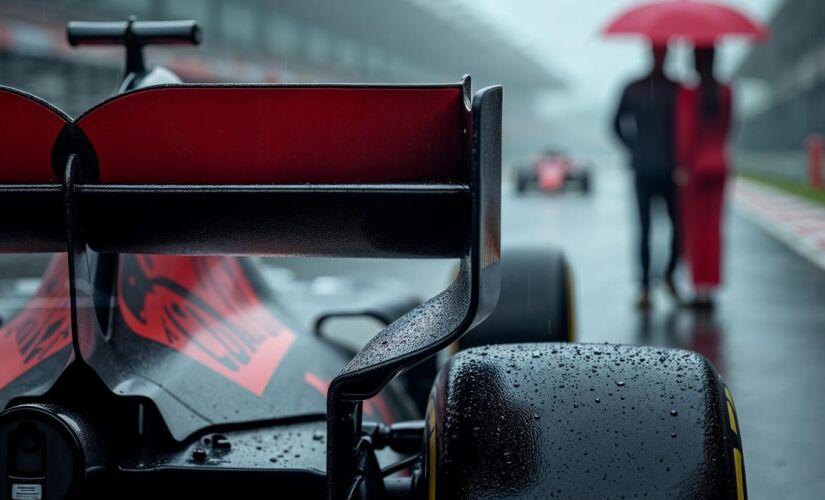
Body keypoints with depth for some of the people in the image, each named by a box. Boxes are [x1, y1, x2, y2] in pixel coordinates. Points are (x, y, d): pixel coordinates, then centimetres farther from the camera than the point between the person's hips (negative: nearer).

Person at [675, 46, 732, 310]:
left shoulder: (687, 93, -12)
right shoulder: (727, 92, 3)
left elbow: (685, 132, -15)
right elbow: (726, 127, 12)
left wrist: (682, 166, -13)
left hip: (695, 165, -4)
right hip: (719, 163, 4)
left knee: (694, 228, 2)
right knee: (714, 227, 7)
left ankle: (701, 290, 1)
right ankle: (712, 287, 8)